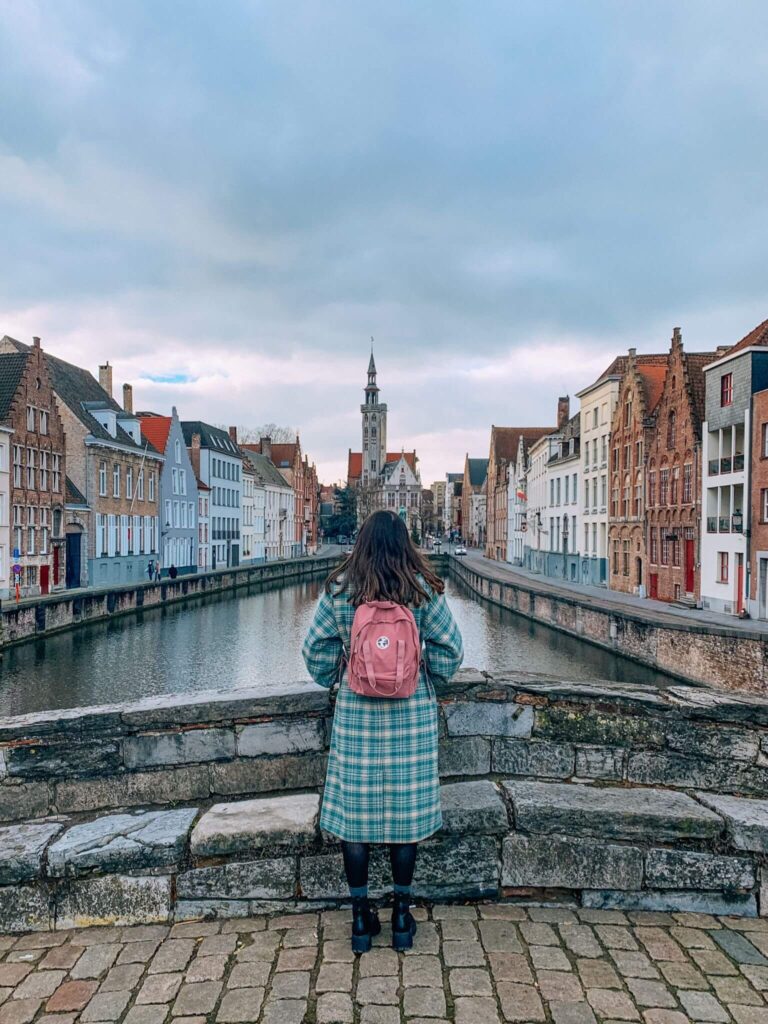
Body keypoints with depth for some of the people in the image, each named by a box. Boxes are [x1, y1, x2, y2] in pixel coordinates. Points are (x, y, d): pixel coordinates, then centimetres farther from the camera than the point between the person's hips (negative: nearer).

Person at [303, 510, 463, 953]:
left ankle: (361, 917, 21)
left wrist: (331, 681, 18)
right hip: (412, 715, 0)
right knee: (407, 809, 11)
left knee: (354, 809, 11)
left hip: (355, 713, 0)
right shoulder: (423, 590, -6)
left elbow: (316, 648, 0)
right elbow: (450, 647, -1)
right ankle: (402, 915, 22)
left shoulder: (340, 590, -6)